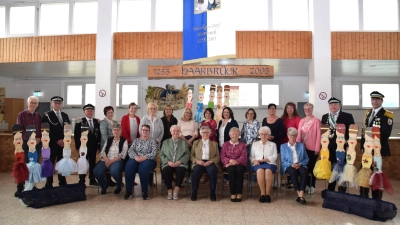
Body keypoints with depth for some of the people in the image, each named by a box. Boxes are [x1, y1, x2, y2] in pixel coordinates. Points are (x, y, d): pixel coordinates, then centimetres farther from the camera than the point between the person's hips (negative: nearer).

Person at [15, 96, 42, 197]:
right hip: (25, 144, -3)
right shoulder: (21, 115, -2)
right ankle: (20, 188, 10)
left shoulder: (38, 116, 10)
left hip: (37, 144, 4)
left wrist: (39, 138, -7)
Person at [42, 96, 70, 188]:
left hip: (64, 144, 4)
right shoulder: (47, 115, 0)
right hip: (52, 144, -4)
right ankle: (49, 184, 9)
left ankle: (62, 183, 15)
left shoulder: (65, 115, 15)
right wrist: (57, 140, -15)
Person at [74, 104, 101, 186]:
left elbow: (99, 135, 9)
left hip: (93, 147, 4)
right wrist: (78, 146, -11)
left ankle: (92, 180, 19)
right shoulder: (80, 121, -3)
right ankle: (82, 181, 11)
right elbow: (76, 135, -6)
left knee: (92, 163, 9)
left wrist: (98, 146, 4)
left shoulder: (97, 121, 8)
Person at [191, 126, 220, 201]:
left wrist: (211, 161, -9)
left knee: (212, 170, -35)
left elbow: (217, 156, 10)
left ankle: (212, 192, -24)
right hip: (198, 163, 0)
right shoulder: (195, 143, 21)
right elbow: (191, 155, 12)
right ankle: (194, 192, -23)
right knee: (196, 170, -34)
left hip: (210, 163, 0)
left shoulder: (214, 144, 21)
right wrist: (197, 161, -8)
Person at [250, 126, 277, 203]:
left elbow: (274, 157, 5)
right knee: (260, 170, -36)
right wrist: (254, 161, -9)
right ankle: (263, 194, -30)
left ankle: (267, 194, -29)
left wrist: (262, 160, -7)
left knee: (268, 171, -36)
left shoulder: (273, 144, 20)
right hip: (258, 165, 0)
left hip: (270, 164, 0)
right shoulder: (255, 144, 23)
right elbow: (251, 157, 15)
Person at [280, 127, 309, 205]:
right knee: (293, 172, -37)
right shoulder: (283, 146, 14)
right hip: (289, 166, -1)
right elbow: (283, 161, 4)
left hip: (300, 166, 2)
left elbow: (306, 159, 11)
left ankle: (301, 195, -41)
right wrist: (291, 164, -15)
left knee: (304, 171, -34)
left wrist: (300, 164, -10)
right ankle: (299, 195, -35)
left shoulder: (301, 145, 20)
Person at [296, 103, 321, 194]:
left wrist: (317, 148, -12)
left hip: (312, 148, -5)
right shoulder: (301, 121, 11)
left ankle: (312, 186, 13)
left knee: (311, 167, 3)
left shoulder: (316, 121, -5)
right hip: (303, 148, 5)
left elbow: (318, 135, -9)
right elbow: (299, 134, 9)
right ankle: (306, 185, 20)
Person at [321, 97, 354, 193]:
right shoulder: (325, 117, 12)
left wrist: (349, 146, -13)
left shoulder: (347, 116, -1)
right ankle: (330, 191, 24)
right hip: (329, 148, 4)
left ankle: (342, 192, 18)